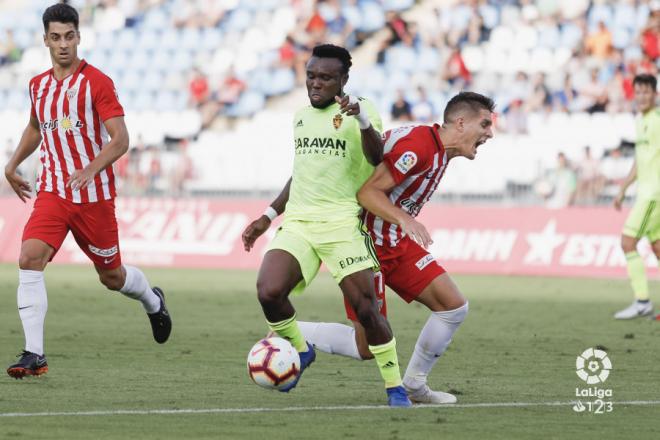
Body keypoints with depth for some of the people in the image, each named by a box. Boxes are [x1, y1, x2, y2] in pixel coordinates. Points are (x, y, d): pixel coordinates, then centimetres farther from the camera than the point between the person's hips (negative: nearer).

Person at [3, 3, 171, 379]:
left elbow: (120, 140, -17)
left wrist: (90, 169, -31)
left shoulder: (97, 83, -10)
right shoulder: (39, 86, 8)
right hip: (53, 191, 4)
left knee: (112, 276, 10)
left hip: (95, 194, -4)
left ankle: (153, 301, 47)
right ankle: (34, 355, -21)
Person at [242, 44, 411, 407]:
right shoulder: (302, 117, 17)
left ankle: (395, 387, 9)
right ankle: (300, 350, 9)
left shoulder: (358, 111, -4)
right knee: (269, 292, -18)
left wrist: (362, 120, -41)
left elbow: (376, 158, -23)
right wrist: (268, 216, 27)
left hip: (342, 224, -5)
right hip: (297, 223, 5)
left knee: (366, 310, -8)